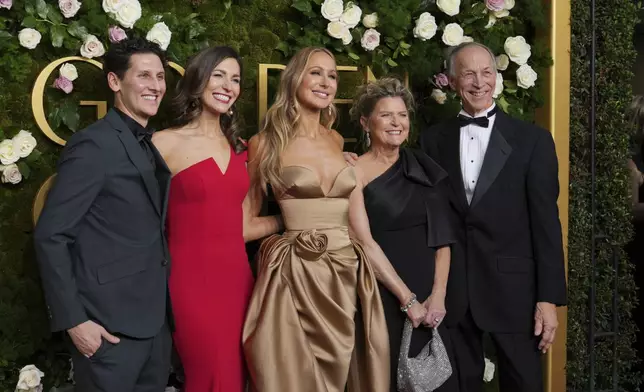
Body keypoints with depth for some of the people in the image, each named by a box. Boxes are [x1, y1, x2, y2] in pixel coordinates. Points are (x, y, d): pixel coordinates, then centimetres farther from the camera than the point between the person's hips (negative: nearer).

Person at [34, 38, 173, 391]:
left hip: (154, 318, 8)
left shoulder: (149, 147, 12)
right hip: (111, 323, -8)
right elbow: (50, 236, -15)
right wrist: (73, 320, -17)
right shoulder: (94, 144, -13)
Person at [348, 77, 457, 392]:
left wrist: (438, 294, -7)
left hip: (428, 296, 4)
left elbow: (441, 237, 6)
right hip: (381, 295, -4)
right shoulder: (355, 170, -5)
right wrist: (407, 298, -14)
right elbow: (365, 242, -11)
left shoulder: (425, 168, 8)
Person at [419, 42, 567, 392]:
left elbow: (545, 222, -4)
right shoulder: (433, 140, 6)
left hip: (513, 288, -2)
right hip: (451, 290, 2)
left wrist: (549, 297, -8)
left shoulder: (532, 139, -1)